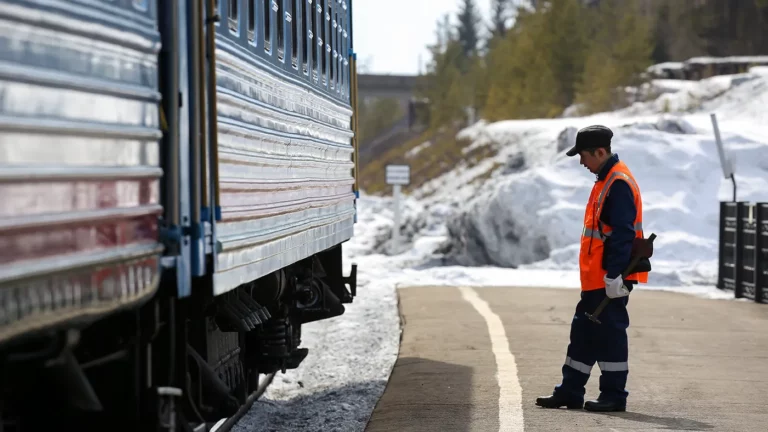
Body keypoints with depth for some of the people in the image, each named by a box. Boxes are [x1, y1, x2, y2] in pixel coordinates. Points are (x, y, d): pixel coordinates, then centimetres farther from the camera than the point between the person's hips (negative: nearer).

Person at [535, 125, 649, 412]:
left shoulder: (619, 184, -17)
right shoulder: (606, 180, 16)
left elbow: (622, 234, -22)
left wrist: (614, 275, -24)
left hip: (609, 280, -11)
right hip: (595, 279, 11)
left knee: (610, 334, -4)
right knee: (583, 332, 13)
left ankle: (614, 395, 4)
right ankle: (570, 392, 19)